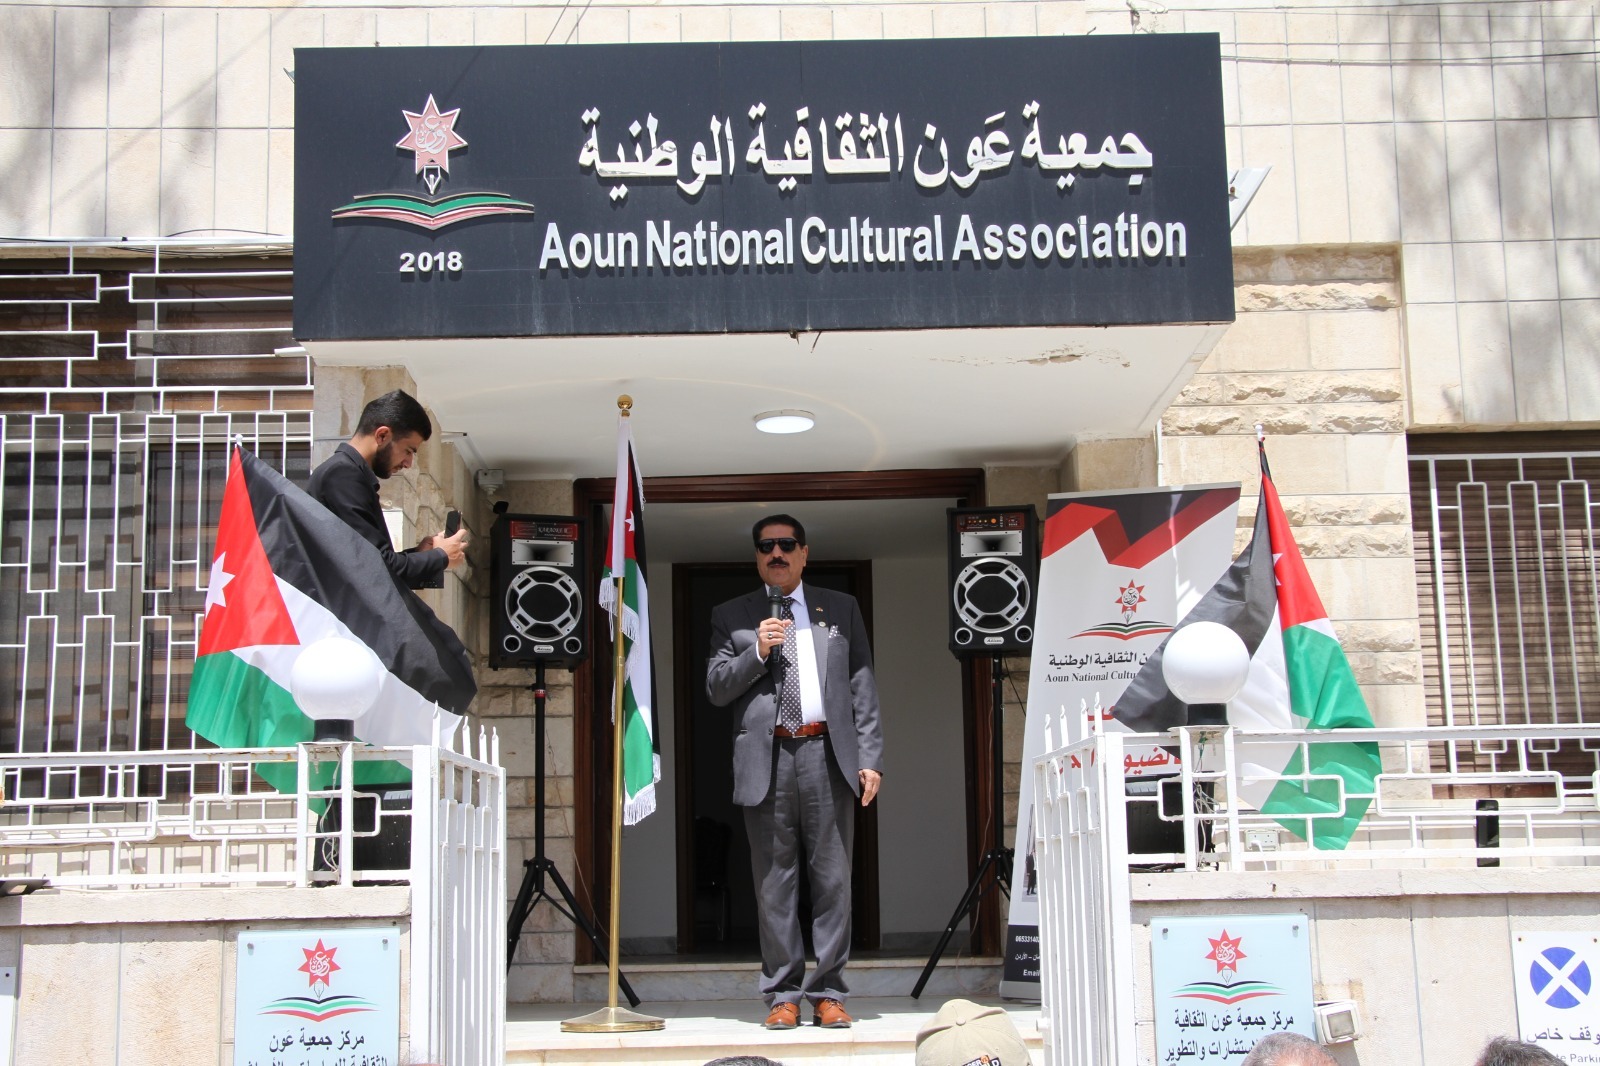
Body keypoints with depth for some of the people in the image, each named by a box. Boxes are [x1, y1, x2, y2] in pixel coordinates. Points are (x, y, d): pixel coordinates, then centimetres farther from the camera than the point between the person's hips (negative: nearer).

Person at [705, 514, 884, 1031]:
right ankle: (783, 994, 10)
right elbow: (716, 688, 6)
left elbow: (862, 687, 10)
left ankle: (828, 993, 8)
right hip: (767, 758, 0)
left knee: (833, 879, 1)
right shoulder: (732, 616, 12)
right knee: (774, 882, 2)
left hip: (828, 755, 0)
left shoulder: (841, 609, 14)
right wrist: (757, 652, -10)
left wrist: (869, 757, 1)